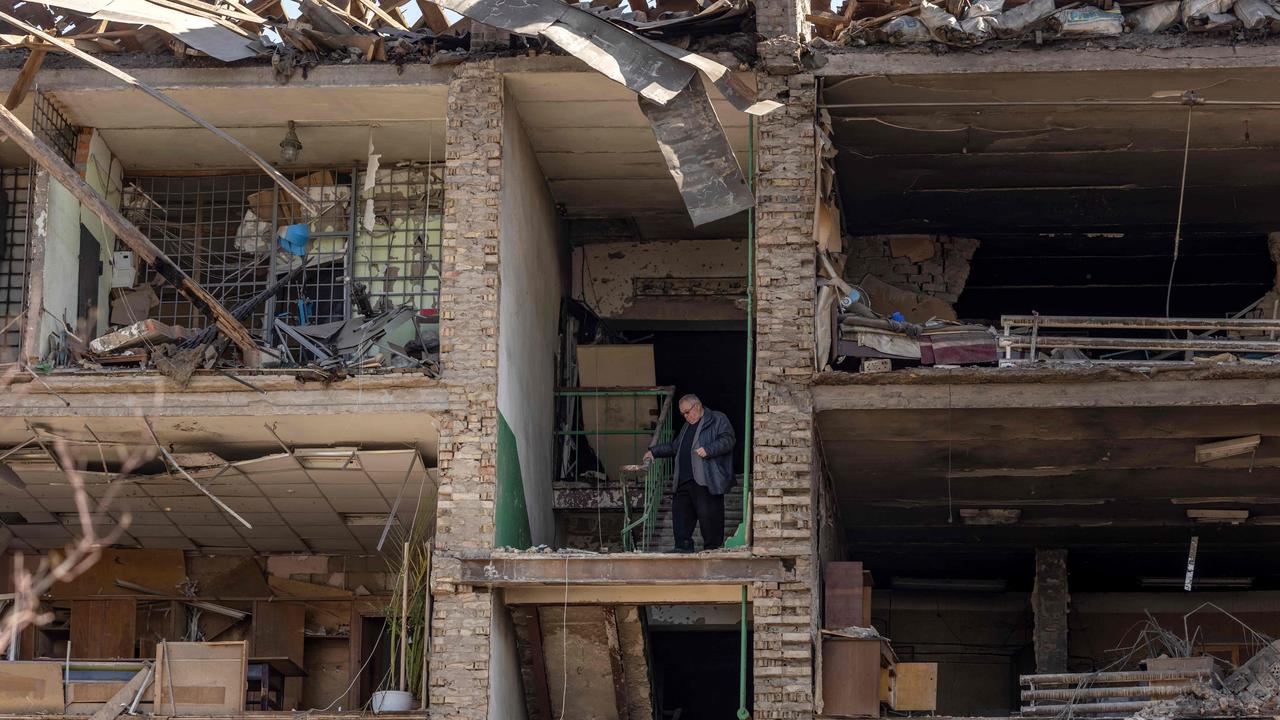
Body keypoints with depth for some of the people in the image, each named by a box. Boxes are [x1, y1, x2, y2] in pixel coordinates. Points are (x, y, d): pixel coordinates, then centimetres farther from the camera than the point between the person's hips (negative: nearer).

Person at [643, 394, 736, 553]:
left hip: (706, 480, -8)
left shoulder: (717, 420, 2)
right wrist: (654, 452, 31)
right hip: (684, 480, 8)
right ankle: (683, 546, 8)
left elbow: (728, 440, -12)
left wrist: (708, 450, -22)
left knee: (708, 514, -8)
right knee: (680, 510, 4)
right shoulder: (687, 427, 28)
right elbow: (674, 447, 38)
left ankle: (713, 548, -1)